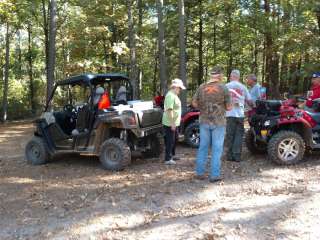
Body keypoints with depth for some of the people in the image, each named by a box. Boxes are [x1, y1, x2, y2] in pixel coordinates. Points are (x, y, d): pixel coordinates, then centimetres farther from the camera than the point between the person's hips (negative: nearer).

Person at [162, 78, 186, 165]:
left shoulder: (174, 95, 14)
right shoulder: (170, 95, -20)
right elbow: (169, 110, -27)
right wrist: (172, 123, -27)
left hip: (174, 123, 11)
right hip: (170, 123, -11)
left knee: (173, 140, 20)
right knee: (169, 141, -4)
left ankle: (172, 155, 33)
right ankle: (168, 159, 2)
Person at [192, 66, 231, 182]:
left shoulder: (201, 87, 1)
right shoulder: (223, 88, -8)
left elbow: (194, 103, 4)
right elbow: (228, 107, -4)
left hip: (204, 121, 3)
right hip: (218, 122, -3)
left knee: (203, 147, 12)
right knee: (217, 149, 3)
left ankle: (199, 172, 17)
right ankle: (214, 175, 6)